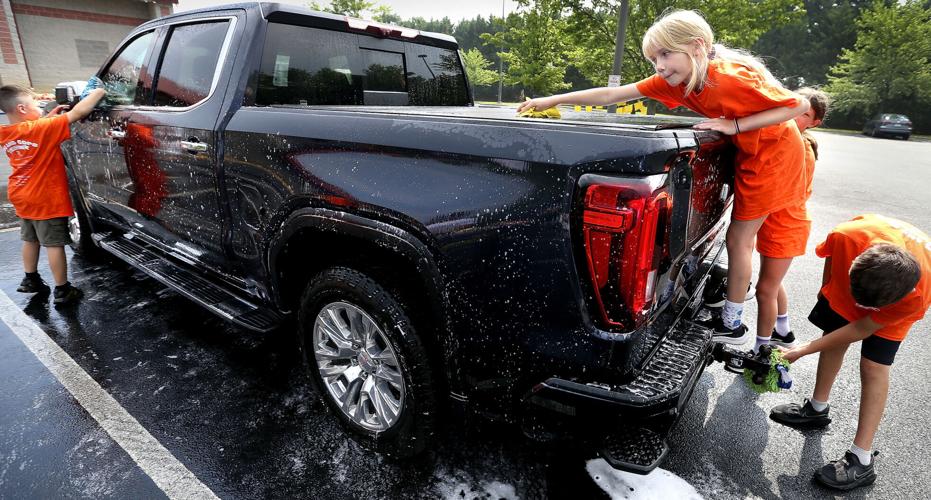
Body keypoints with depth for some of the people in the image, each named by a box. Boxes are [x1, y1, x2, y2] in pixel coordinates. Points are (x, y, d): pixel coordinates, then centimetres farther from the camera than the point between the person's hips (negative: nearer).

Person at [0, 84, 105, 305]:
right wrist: (99, 91, -12)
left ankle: (30, 280, 35)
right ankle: (62, 290, 4)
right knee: (54, 244, -2)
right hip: (47, 199, -7)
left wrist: (48, 117, 9)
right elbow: (78, 112, -21)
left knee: (30, 239, 22)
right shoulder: (43, 129, -20)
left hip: (22, 197, 8)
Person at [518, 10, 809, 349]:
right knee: (741, 238, 16)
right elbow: (612, 95, -14)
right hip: (750, 156, 7)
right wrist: (553, 100, -17)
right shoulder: (674, 81, -13)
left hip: (775, 155, -7)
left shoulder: (733, 79, -33)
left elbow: (800, 105, -23)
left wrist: (735, 124, -29)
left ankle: (731, 324, 12)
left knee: (738, 239, -2)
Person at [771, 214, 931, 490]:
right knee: (833, 337, 7)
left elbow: (862, 329, -26)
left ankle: (862, 460, -3)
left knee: (873, 366, -10)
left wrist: (804, 350, -24)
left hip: (896, 301, -3)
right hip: (847, 279, 3)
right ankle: (817, 409, 29)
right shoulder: (847, 236, -41)